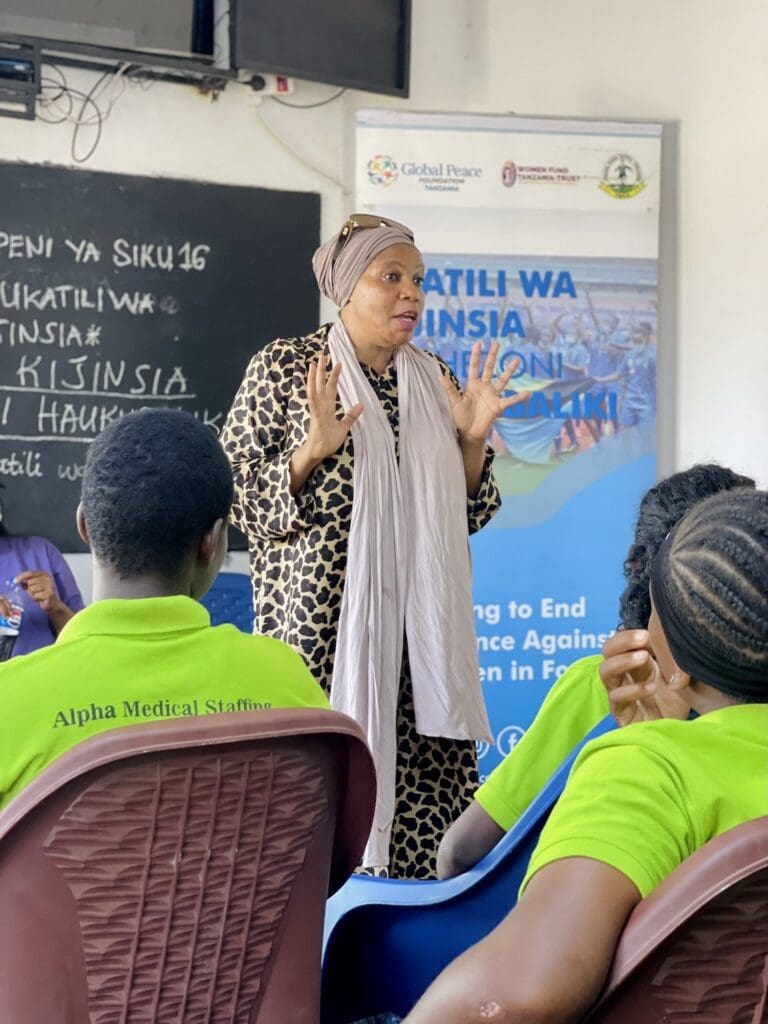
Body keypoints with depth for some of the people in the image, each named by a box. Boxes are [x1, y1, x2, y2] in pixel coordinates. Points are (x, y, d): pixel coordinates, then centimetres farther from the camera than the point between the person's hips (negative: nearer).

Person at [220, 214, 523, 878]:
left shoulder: (434, 378, 14)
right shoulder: (285, 366, 2)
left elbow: (465, 513, 17)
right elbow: (235, 493, -1)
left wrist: (473, 440, 0)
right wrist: (313, 449, -16)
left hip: (421, 628, 4)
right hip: (323, 619, -4)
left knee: (427, 796, -2)